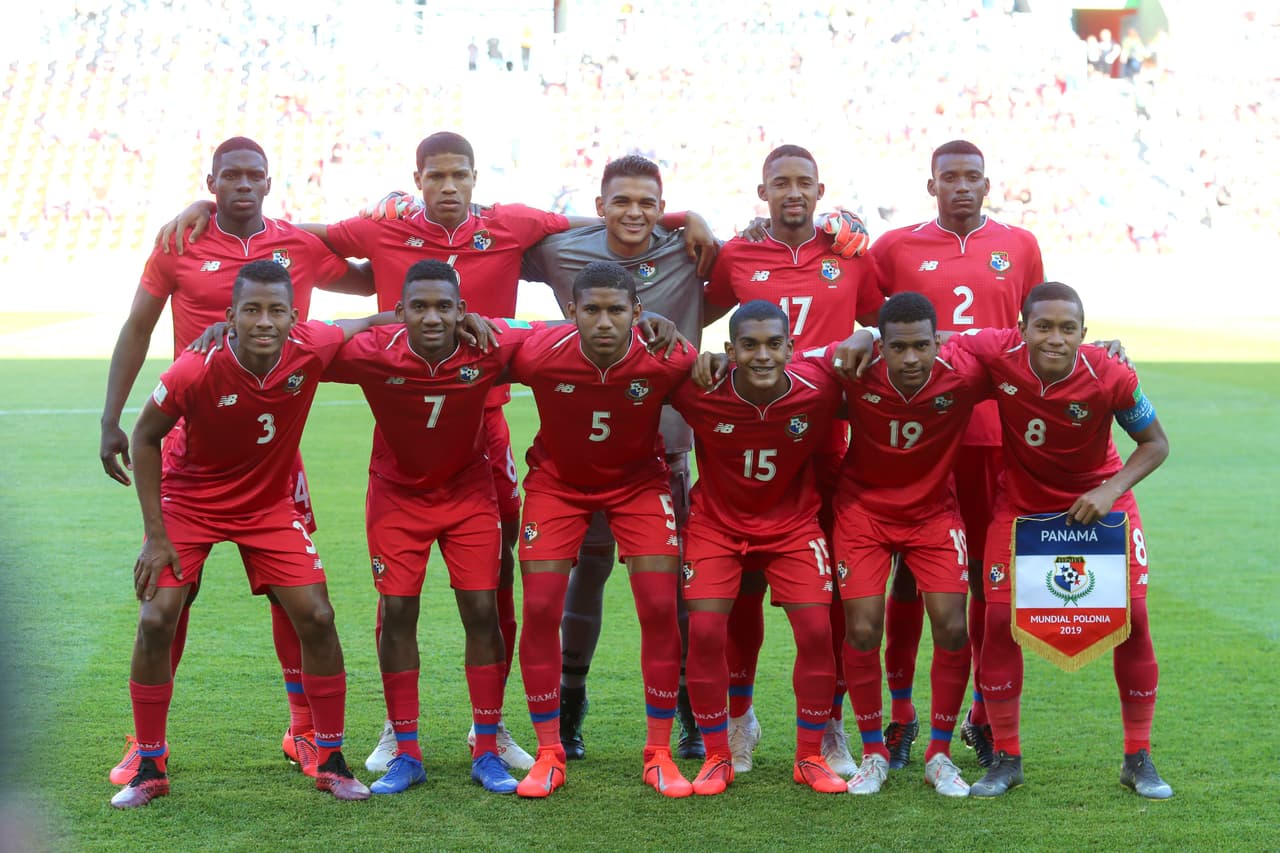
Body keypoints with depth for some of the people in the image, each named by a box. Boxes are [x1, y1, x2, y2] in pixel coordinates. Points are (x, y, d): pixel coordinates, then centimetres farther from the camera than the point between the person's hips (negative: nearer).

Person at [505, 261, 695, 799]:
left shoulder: (666, 360, -27)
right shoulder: (538, 355, -28)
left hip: (638, 479, 0)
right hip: (557, 479, 0)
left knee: (660, 608, -9)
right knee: (540, 609, -8)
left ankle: (659, 755, 6)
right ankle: (549, 754, 6)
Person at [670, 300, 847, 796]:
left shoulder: (819, 390, -23)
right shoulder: (701, 392, -25)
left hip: (793, 523, 1)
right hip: (716, 522, -1)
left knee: (817, 630, -8)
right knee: (704, 632, -12)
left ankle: (810, 757, 9)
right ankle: (716, 758, 6)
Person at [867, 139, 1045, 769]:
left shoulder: (1019, 246, 9)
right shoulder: (894, 248, 4)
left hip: (996, 433, 1)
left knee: (988, 573, 7)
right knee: (910, 571, 4)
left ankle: (984, 715, 18)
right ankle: (899, 712, 14)